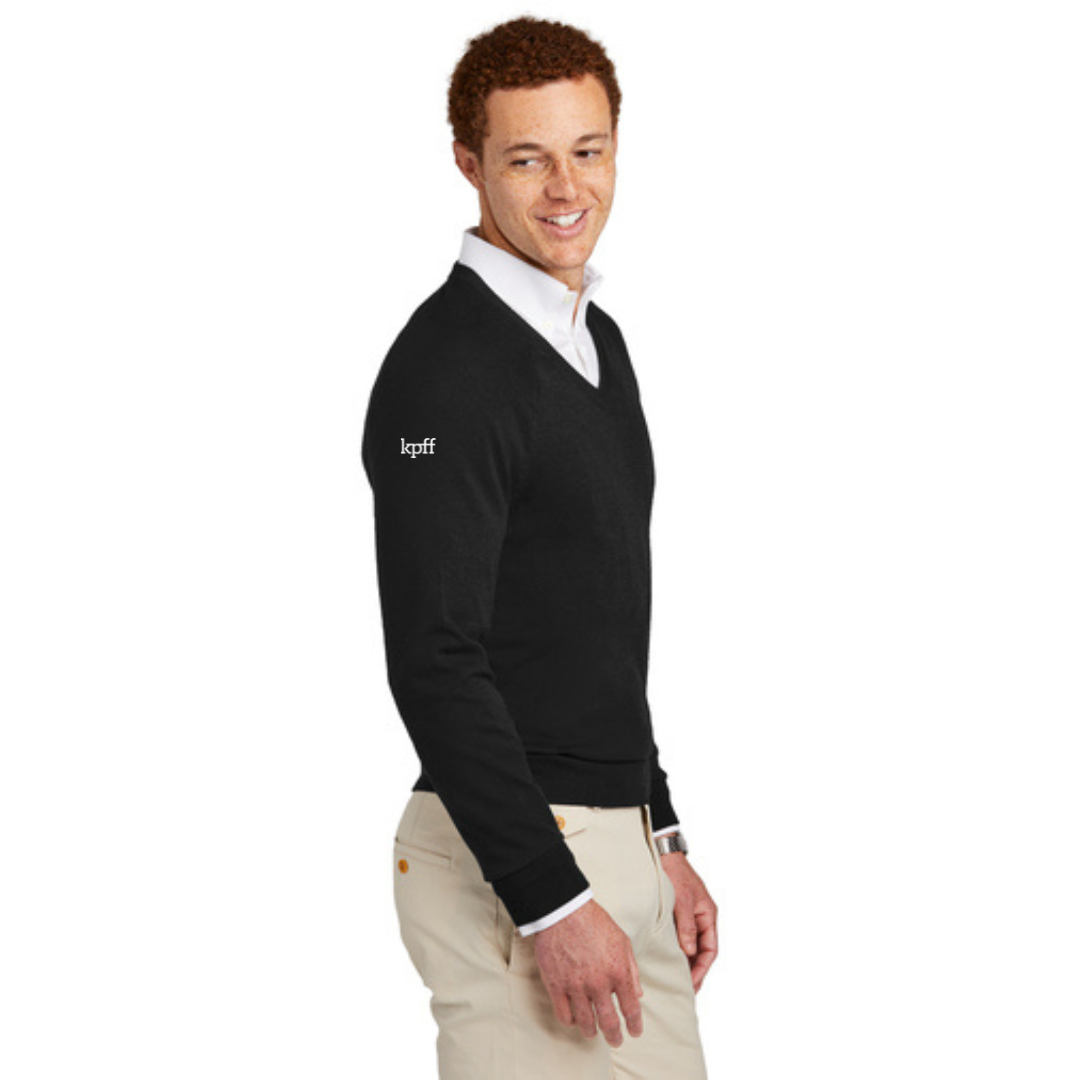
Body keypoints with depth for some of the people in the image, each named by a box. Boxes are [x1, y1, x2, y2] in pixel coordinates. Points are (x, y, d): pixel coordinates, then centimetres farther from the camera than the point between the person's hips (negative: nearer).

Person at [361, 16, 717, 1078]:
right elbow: (435, 666, -20)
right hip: (511, 860, -9)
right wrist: (551, 903, -22)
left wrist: (661, 839, 18)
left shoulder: (596, 337, 14)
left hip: (614, 837, 9)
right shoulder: (445, 369, -15)